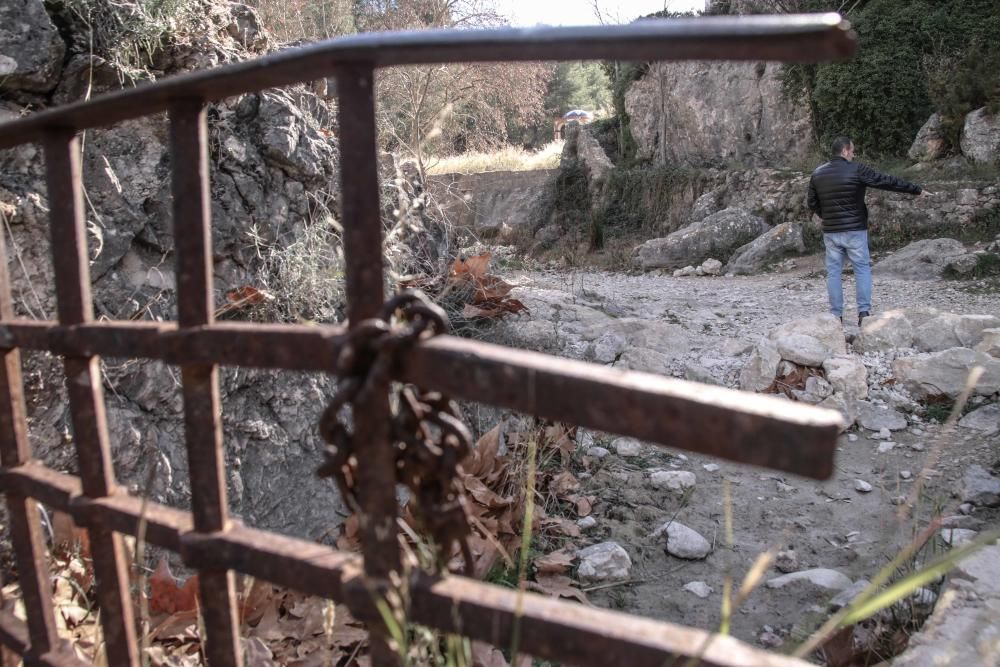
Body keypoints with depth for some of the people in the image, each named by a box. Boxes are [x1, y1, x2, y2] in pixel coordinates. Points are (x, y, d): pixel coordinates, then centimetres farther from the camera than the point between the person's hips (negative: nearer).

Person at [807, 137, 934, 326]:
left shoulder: (818, 174, 3)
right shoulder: (856, 170, -9)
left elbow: (812, 203, 9)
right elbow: (887, 181, -6)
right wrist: (917, 190, 1)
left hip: (830, 231, 3)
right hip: (855, 230, -3)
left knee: (833, 272, 7)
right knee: (862, 269, 7)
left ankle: (836, 315, 8)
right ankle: (864, 312, 2)